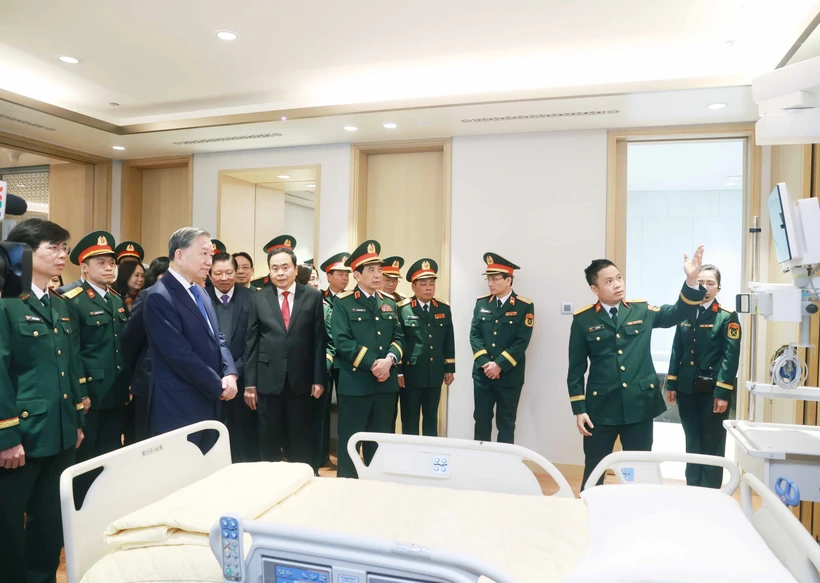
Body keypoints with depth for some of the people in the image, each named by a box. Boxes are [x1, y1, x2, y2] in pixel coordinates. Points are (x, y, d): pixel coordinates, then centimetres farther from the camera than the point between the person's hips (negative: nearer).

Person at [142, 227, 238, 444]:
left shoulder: (200, 293, 13)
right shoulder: (160, 297, -16)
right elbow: (180, 354, -22)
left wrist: (230, 373, -5)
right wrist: (218, 386, -13)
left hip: (209, 404, 9)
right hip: (178, 409, -8)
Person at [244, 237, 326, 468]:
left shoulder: (313, 296, 0)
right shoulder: (258, 298, 3)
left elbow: (319, 340, 0)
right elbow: (252, 342, 2)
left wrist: (318, 378, -3)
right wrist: (250, 382, -1)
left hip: (301, 379, 0)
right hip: (268, 379, 1)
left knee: (300, 440, 11)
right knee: (269, 440, 10)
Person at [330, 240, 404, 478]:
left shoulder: (389, 303, 13)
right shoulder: (343, 302, -4)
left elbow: (398, 338, 10)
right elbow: (342, 341, -13)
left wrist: (389, 360, -11)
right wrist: (373, 364, -17)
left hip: (386, 383, 5)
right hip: (355, 382, -5)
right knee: (350, 441, 4)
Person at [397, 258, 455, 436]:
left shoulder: (444, 309, 7)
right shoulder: (402, 309, -8)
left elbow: (449, 341, 11)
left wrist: (449, 369, 9)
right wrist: (397, 372, -9)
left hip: (435, 375, 4)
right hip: (410, 375, -4)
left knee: (431, 421, 15)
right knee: (410, 422, 6)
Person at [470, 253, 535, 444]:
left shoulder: (525, 306, -6)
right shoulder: (481, 303, 5)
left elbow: (522, 342, -12)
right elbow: (474, 335, 0)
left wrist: (499, 365, -17)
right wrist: (486, 363, -12)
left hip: (509, 376, -3)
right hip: (482, 374, 3)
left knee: (506, 424, 8)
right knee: (481, 421, 11)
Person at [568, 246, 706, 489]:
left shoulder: (642, 311, 4)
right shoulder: (583, 320, -3)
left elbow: (677, 313, -7)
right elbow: (576, 368, -2)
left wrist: (691, 280, -24)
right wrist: (579, 409, -5)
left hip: (640, 404, 2)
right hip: (601, 407, -2)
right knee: (593, 472, 9)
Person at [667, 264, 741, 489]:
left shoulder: (727, 317, -5)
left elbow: (731, 357, -11)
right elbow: (677, 351, 10)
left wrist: (723, 393, -17)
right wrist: (671, 384, 5)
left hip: (713, 390, -4)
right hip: (687, 389, 4)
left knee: (712, 446, 6)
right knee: (692, 443, 15)